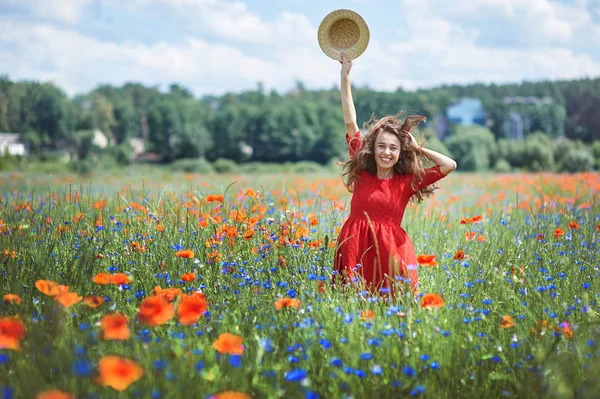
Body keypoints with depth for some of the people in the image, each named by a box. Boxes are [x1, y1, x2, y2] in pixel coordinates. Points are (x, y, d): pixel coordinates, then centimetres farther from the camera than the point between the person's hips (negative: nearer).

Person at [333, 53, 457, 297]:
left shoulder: (408, 181, 3)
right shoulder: (362, 172, 6)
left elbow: (450, 165, -6)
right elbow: (350, 122, 5)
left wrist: (418, 148, 3)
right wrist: (345, 76, 3)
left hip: (391, 251, -1)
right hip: (356, 249, 1)